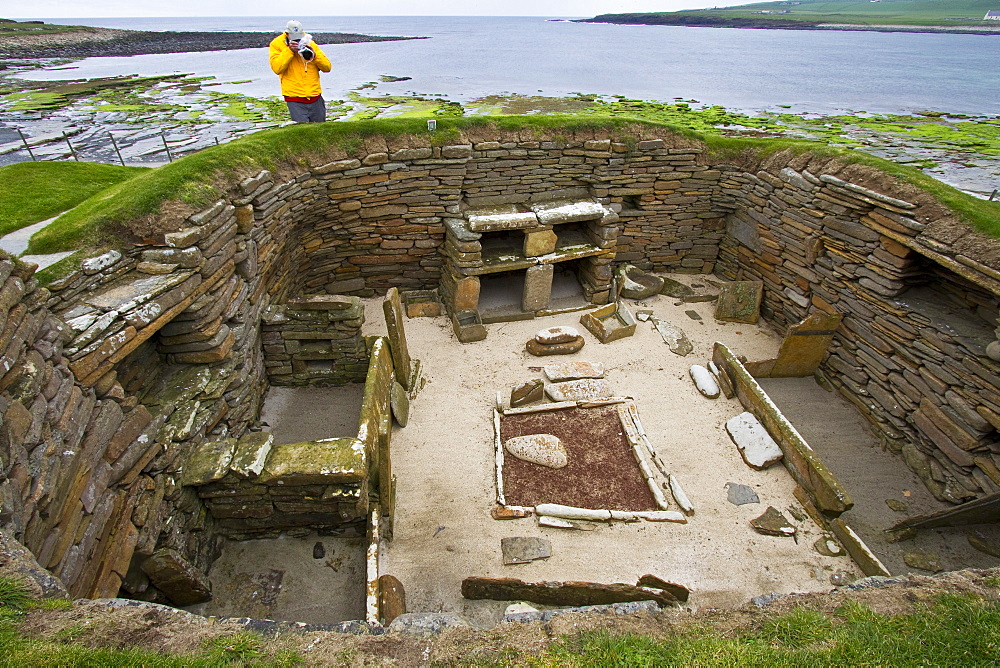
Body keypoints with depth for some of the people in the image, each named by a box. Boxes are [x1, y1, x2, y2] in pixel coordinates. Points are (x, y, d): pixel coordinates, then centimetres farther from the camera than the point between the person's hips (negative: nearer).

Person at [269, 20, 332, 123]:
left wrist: (314, 54, -11)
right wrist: (289, 51, -16)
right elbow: (276, 68, -11)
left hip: (315, 98, 4)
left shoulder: (310, 44, 10)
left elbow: (327, 67, 5)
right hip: (295, 100, -4)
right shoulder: (276, 45, 2)